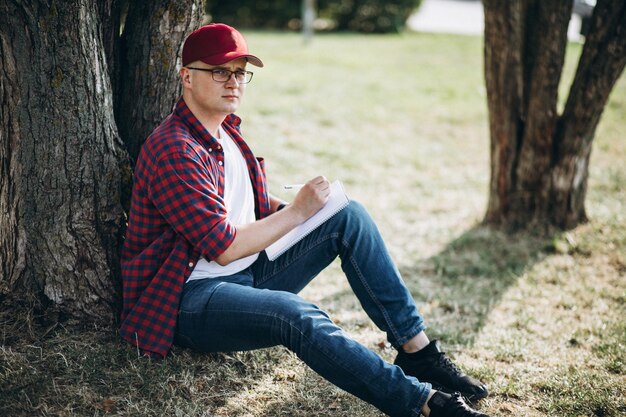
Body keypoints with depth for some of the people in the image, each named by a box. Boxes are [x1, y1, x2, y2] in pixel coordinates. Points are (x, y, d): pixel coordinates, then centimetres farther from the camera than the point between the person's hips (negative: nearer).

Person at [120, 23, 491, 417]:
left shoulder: (226, 131, 11)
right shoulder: (175, 150, -18)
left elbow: (257, 209, 17)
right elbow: (224, 248, -22)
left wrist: (303, 207, -2)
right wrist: (297, 213, -15)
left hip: (249, 273, 9)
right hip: (190, 299, -9)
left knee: (349, 216, -4)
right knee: (299, 315, -38)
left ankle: (417, 348, -7)